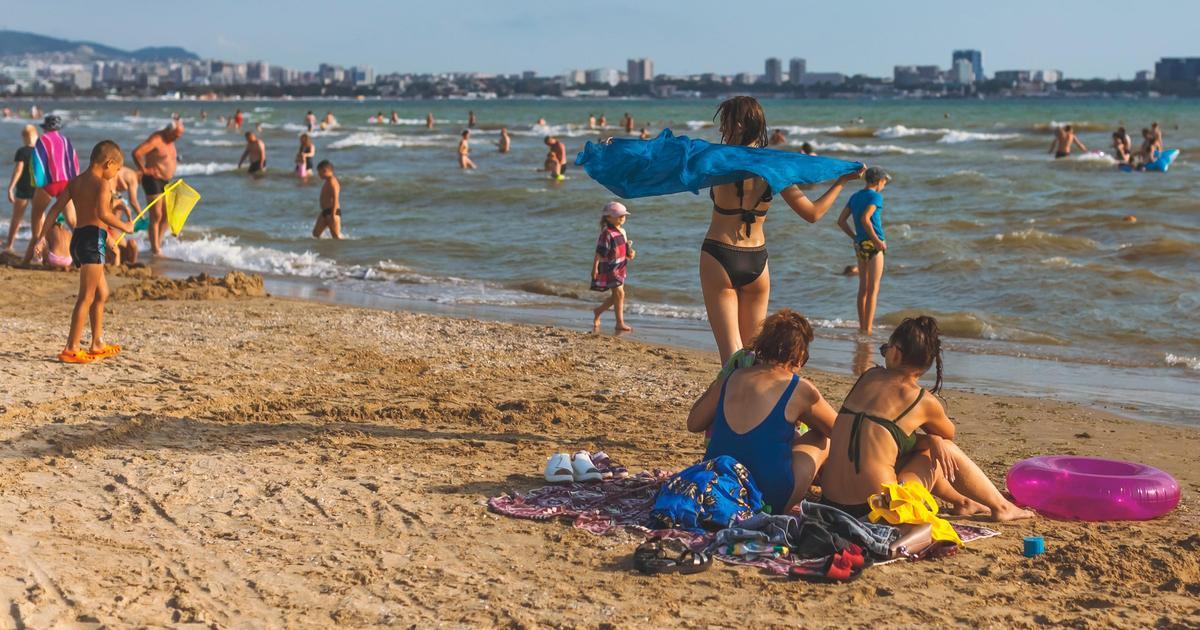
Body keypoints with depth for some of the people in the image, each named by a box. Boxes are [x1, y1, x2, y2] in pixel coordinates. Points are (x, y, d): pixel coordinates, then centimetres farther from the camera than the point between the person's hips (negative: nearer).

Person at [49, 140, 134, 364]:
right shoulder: (103, 183, -9)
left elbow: (55, 210, 10)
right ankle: (71, 349, -10)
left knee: (102, 293, 21)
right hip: (93, 238, -9)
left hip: (77, 238, 9)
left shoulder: (75, 182, 15)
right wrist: (125, 227, -10)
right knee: (87, 297, -7)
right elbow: (103, 213, -24)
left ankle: (98, 344, 26)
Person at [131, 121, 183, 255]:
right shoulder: (156, 139, -17)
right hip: (153, 180, -9)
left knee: (166, 215, 10)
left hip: (166, 181, 9)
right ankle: (155, 249, -4)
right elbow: (136, 153, -26)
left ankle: (158, 244, 20)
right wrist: (143, 169, -17)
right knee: (156, 216, -8)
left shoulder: (170, 141, 11)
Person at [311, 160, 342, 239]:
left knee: (336, 236, -7)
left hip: (332, 212, -11)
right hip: (325, 212, 11)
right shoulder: (328, 182, 17)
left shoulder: (332, 182, -15)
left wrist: (333, 215, -27)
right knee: (316, 233, 10)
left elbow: (335, 199, -22)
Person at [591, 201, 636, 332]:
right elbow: (599, 252, -20)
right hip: (609, 269, -9)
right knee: (619, 293, -8)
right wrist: (595, 268, -22)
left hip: (620, 267, 9)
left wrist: (630, 253, 0)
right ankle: (620, 323, 0)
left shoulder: (622, 231, 9)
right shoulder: (607, 233, -18)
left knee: (616, 295, 14)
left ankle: (598, 312, 33)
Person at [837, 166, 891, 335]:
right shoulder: (876, 196, -9)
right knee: (873, 289, -3)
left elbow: (841, 221, 10)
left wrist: (856, 237, 15)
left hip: (859, 244, 7)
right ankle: (868, 329, -5)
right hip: (873, 245, -7)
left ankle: (862, 326, 17)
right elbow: (865, 219, -23)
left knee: (863, 288, 14)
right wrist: (878, 241, -17)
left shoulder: (855, 197, 13)